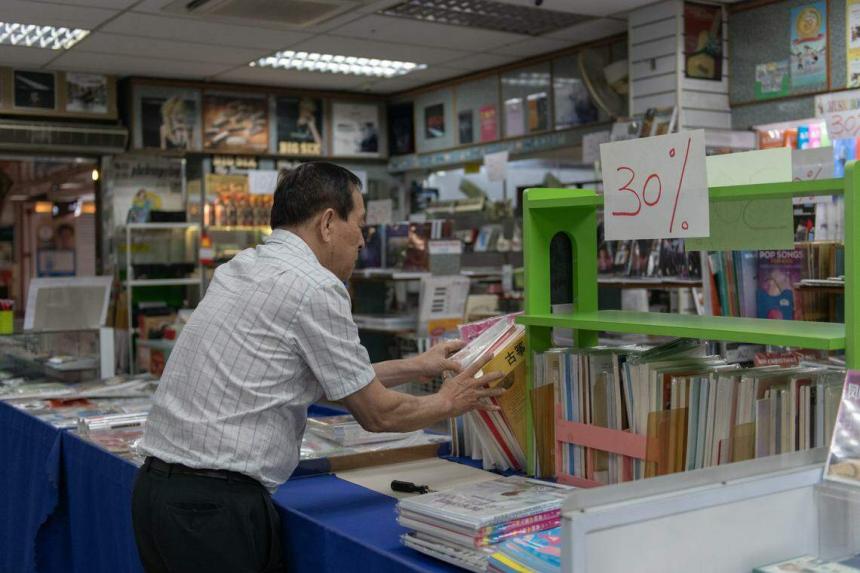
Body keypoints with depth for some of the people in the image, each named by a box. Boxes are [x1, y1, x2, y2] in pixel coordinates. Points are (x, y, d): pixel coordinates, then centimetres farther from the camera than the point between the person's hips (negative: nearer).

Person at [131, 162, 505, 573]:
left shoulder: (241, 268, 12)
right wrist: (447, 403, 13)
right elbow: (377, 413, -4)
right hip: (216, 504, -9)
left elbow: (329, 379, 21)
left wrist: (414, 368, 26)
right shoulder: (315, 286, -13)